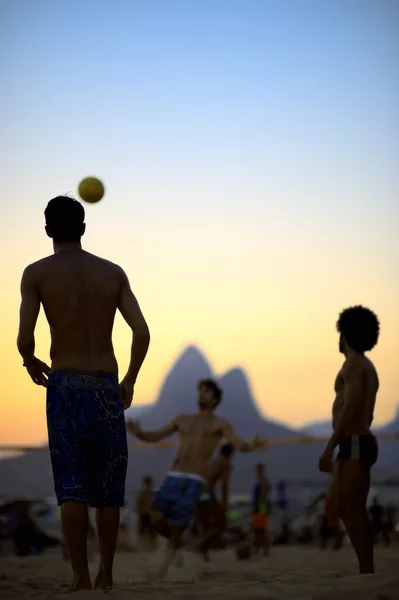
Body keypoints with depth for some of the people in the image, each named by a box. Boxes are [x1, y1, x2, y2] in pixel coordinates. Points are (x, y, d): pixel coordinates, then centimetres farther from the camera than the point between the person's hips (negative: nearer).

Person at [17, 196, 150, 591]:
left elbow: (24, 338, -10)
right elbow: (142, 333, -2)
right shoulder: (113, 272, 7)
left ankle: (81, 577, -3)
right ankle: (106, 573, 15)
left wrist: (31, 363, 11)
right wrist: (130, 380, 12)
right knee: (108, 486, 11)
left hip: (65, 385, -2)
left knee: (71, 486, -1)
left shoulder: (37, 273, -1)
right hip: (107, 385, 2)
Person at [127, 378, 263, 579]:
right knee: (157, 520, -12)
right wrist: (138, 433, -5)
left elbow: (239, 444, -6)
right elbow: (154, 437, 19)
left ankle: (162, 573, 4)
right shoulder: (182, 420, 23)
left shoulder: (220, 424, 11)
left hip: (194, 483, -4)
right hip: (172, 479, 4)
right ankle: (177, 543, 19)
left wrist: (251, 446, -32)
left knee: (174, 530, -11)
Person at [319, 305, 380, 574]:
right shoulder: (368, 367, 20)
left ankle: (367, 572, -15)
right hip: (363, 443, 10)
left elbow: (350, 410, -21)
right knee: (354, 510, 11)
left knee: (351, 510, -12)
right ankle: (367, 572, 11)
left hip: (354, 444, -10)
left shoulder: (354, 363, -11)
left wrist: (329, 449, -22)